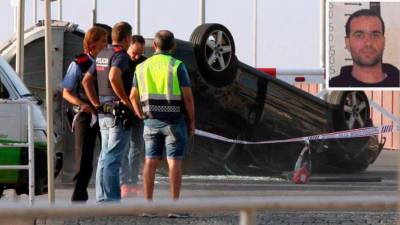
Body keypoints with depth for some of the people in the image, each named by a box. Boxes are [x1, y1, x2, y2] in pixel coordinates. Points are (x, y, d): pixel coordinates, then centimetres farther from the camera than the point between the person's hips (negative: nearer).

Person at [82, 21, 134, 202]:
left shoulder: (101, 55, 14)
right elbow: (114, 77, -31)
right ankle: (111, 200, -11)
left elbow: (87, 80, 19)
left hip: (103, 113, 9)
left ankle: (101, 198, 15)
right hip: (119, 113, -9)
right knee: (113, 158, -9)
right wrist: (126, 101, -21)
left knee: (105, 157, 13)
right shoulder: (121, 55, -13)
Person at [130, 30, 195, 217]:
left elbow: (133, 96, 7)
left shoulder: (142, 67, 5)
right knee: (174, 162, -3)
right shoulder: (177, 66, -8)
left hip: (152, 121, 4)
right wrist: (191, 121, -1)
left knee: (151, 162, 6)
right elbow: (187, 96, -11)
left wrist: (142, 118, 18)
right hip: (174, 120, -4)